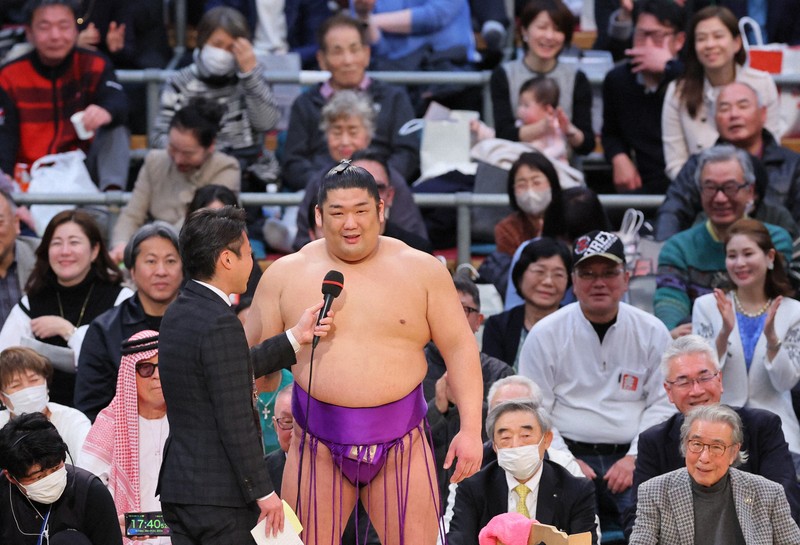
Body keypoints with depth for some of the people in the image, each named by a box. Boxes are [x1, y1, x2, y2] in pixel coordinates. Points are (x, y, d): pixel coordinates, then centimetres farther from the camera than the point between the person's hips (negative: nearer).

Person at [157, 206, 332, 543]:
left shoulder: (177, 314, 11)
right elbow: (236, 422, -19)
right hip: (219, 495, -9)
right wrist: (263, 492, -14)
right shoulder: (221, 324, -18)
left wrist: (295, 338, 27)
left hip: (177, 486, 9)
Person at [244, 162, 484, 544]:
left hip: (401, 443, 0)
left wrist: (471, 428, -5)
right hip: (319, 447, 0)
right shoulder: (286, 275, 5)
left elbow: (459, 348, 3)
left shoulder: (421, 270, 4)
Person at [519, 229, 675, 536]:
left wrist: (634, 459, -6)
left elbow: (663, 405, 7)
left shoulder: (652, 332, 9)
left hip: (628, 457, 1)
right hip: (567, 455, -1)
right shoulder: (545, 335, 5)